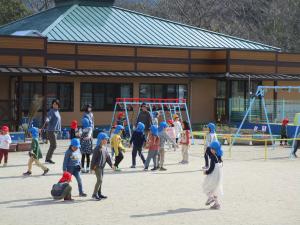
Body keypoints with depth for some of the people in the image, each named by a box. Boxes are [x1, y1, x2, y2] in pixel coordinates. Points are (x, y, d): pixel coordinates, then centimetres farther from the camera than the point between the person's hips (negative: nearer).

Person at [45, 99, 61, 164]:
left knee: (52, 145, 11)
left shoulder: (57, 111, 14)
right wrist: (47, 121, -50)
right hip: (51, 130, -9)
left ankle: (48, 158, 17)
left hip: (56, 131, 9)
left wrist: (59, 129, 32)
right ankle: (48, 158, -5)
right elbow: (48, 117, -29)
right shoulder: (51, 111, -11)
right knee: (54, 145, -10)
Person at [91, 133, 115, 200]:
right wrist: (93, 167, -16)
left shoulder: (105, 148, 10)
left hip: (102, 166, 9)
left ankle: (99, 193, 21)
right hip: (97, 167, -9)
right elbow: (94, 158, -16)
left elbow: (107, 157, 17)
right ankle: (94, 194, -8)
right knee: (99, 180, -13)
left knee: (100, 180, 13)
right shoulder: (97, 148, -16)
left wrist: (111, 164, 14)